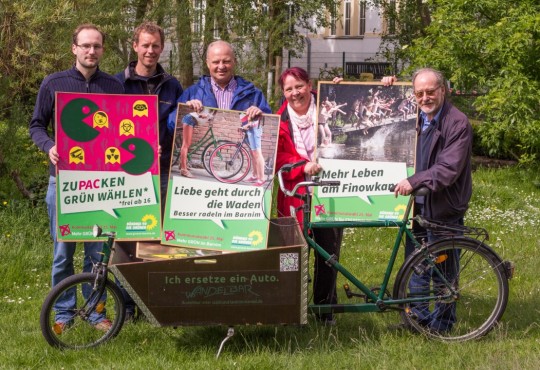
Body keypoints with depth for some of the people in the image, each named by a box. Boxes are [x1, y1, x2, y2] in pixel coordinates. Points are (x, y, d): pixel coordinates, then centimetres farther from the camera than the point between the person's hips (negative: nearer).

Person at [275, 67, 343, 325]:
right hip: (296, 195, 0)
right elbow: (278, 157, -3)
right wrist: (303, 166, -20)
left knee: (328, 254, 5)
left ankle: (326, 309, 18)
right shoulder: (280, 120, 5)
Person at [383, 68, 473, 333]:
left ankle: (442, 325, 17)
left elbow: (449, 169, -23)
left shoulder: (457, 123, -15)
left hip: (444, 207, -7)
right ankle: (417, 317, 27)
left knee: (443, 270, 4)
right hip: (417, 204, 7)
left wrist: (415, 181, -31)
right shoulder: (415, 117, 7)